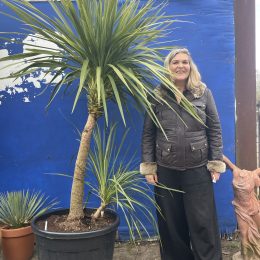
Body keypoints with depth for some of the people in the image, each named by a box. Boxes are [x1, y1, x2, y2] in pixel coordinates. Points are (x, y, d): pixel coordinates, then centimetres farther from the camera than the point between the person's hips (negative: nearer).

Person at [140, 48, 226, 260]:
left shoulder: (204, 93, 2)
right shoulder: (156, 96, 2)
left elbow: (215, 130, 4)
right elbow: (148, 134, 3)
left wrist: (216, 162, -1)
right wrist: (148, 166, -1)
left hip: (198, 170, 0)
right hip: (165, 171, 1)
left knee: (203, 222, 3)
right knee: (171, 223, 10)